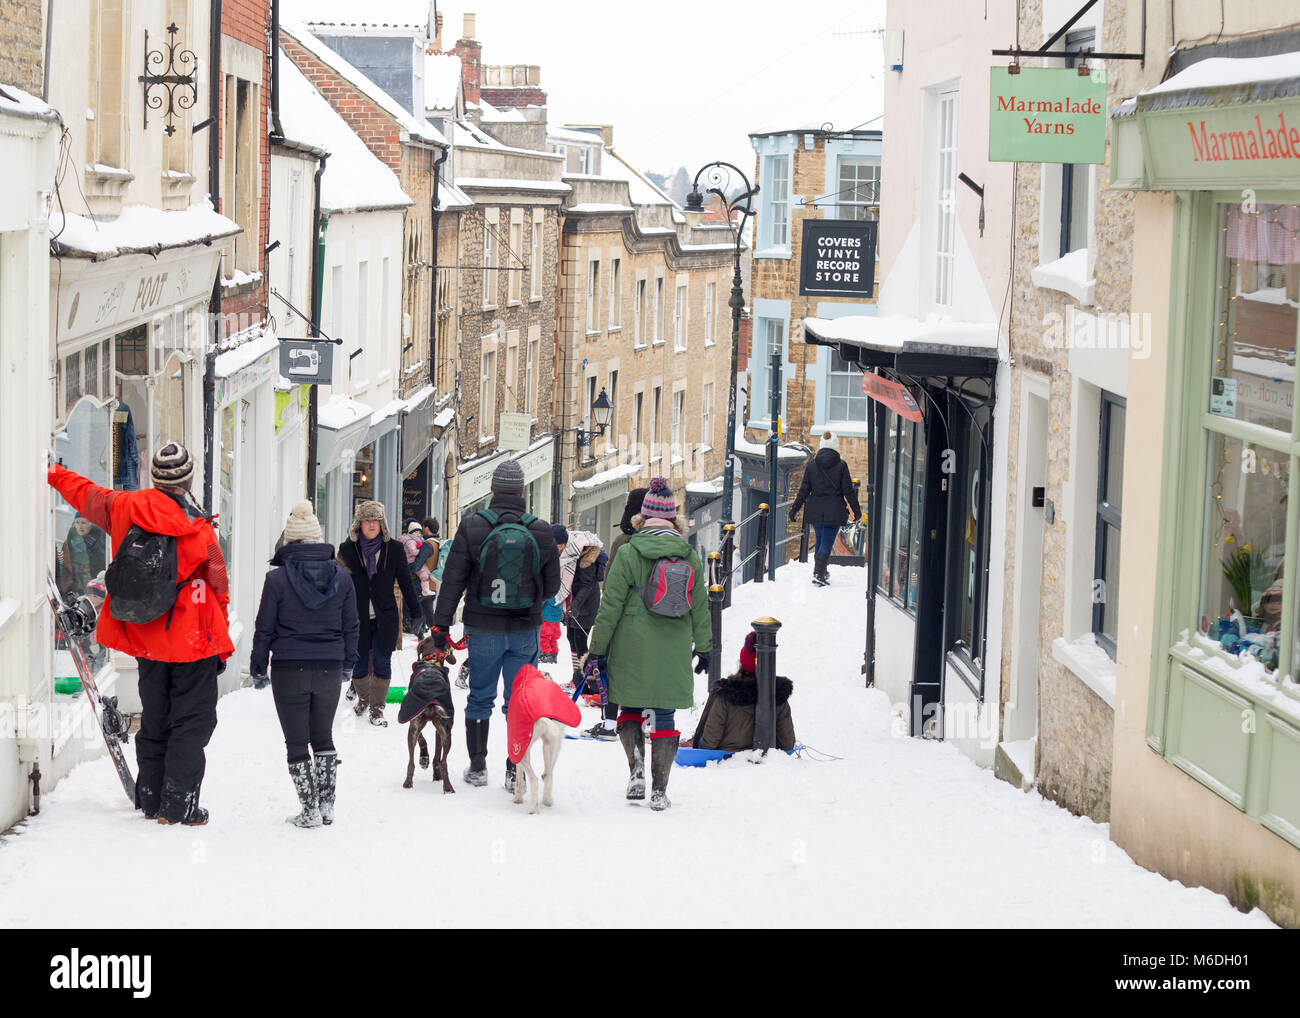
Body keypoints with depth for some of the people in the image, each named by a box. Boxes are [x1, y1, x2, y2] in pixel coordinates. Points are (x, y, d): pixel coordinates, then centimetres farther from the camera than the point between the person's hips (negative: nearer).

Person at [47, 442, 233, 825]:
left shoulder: (123, 508, -5)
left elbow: (85, 494, 14)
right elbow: (218, 589, -5)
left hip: (145, 638, 5)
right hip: (192, 639, -5)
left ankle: (151, 799, 21)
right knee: (192, 721, 1)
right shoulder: (199, 530, -14)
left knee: (154, 719, 18)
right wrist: (221, 645, 6)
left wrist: (53, 473, 35)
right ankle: (179, 805, -5)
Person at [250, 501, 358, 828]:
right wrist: (348, 662, 21)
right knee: (323, 738, 18)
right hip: (329, 669, 3)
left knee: (296, 742, 5)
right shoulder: (342, 576, 1)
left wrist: (258, 667, 6)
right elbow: (351, 625, 8)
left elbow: (265, 628, -5)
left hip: (289, 669, -3)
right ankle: (326, 805, 16)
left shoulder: (277, 578, -9)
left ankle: (309, 810, 2)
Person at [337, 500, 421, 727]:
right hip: (357, 617, 1)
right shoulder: (348, 549, 1)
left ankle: (377, 708, 7)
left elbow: (405, 582, 6)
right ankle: (363, 698, 32)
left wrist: (415, 611, 5)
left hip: (385, 617, -1)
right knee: (359, 663, 7)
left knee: (382, 663, -4)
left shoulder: (394, 549, 1)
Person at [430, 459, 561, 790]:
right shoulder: (541, 532, -4)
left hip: (484, 629, 0)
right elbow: (552, 585, 4)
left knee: (480, 698, 13)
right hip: (525, 631, 0)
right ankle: (516, 771, 7)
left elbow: (452, 581, -6)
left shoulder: (472, 527, -8)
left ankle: (477, 766, 17)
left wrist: (441, 624, -1)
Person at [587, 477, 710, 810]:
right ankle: (659, 791, 5)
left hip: (633, 649, -2)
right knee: (664, 718, 7)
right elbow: (700, 606, 8)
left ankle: (636, 770, -2)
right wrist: (703, 647, 19)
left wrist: (599, 648, 0)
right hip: (674, 653, 2)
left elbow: (611, 606, -6)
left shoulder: (629, 552, -7)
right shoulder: (689, 555, 2)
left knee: (630, 709, 15)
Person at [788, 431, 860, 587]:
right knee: (827, 542, -2)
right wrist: (855, 509, 4)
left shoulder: (811, 466, 1)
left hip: (816, 510, 3)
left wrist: (795, 508, 10)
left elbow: (804, 490, 3)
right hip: (834, 510, -3)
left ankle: (822, 571, 26)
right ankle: (819, 574, -14)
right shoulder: (841, 466, -6)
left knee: (820, 540, 18)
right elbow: (848, 490, -5)